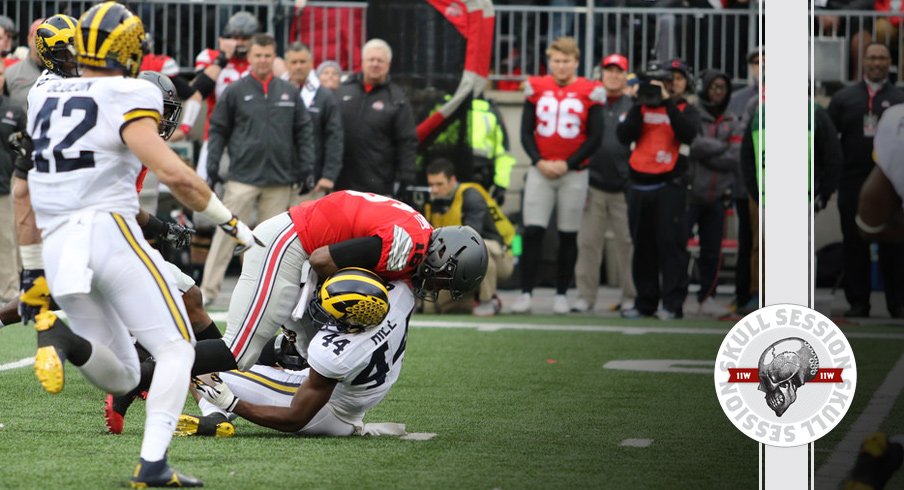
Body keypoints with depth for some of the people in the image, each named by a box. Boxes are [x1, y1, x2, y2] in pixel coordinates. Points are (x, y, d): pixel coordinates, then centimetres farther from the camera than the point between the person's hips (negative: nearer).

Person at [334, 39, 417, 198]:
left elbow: (407, 143, -2)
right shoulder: (343, 91, 10)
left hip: (378, 186, -3)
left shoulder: (396, 99, 1)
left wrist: (403, 179, -9)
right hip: (342, 182, 3)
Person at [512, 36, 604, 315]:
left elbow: (595, 138, -1)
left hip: (573, 174, -1)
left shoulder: (589, 92, -1)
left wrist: (567, 164, -9)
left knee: (568, 236, 4)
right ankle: (526, 293, -5)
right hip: (540, 171, 1)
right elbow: (526, 132, 6)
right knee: (532, 232, -7)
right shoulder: (537, 88, 5)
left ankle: (561, 294, 12)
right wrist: (539, 161, -8)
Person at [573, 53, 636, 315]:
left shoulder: (634, 106, 6)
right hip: (594, 185, 1)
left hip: (624, 188, -1)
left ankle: (630, 296, 9)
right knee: (588, 241, 0)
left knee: (626, 242, 2)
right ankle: (586, 296, 6)